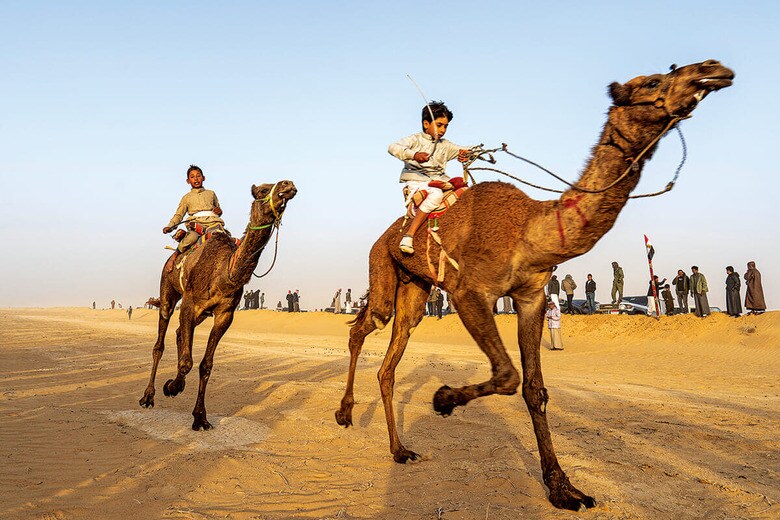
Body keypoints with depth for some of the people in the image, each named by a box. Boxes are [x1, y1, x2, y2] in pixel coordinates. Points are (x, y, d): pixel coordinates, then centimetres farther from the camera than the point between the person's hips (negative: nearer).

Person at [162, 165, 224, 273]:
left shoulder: (211, 193, 26)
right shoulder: (187, 197, 21)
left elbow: (218, 209, 33)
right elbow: (178, 215, 18)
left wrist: (219, 211, 8)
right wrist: (169, 226, 2)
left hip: (213, 221, 2)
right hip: (196, 222, -1)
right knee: (191, 237, -34)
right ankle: (173, 257, -18)